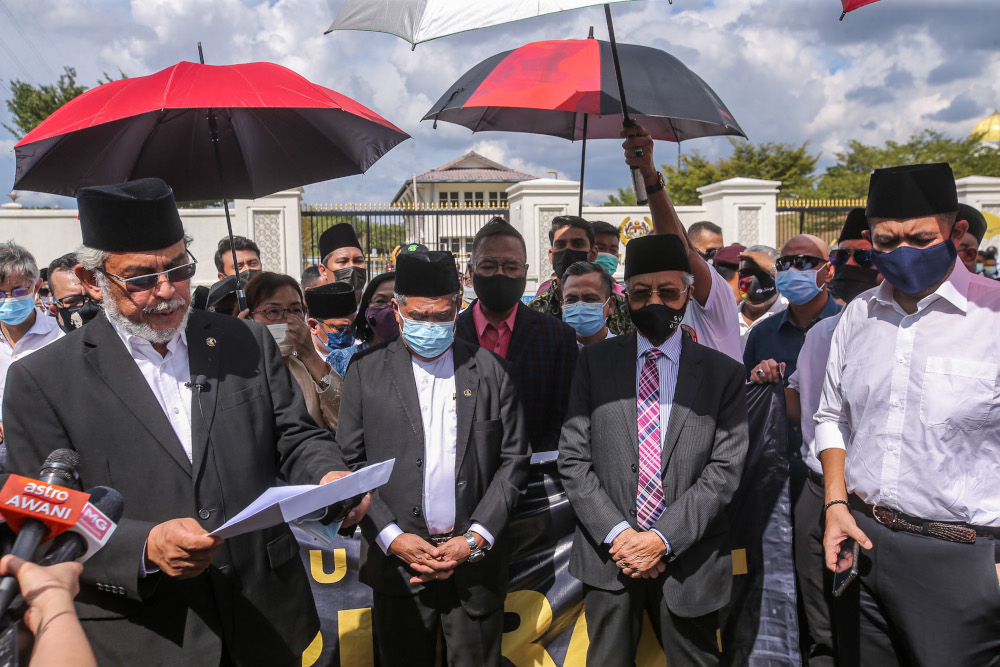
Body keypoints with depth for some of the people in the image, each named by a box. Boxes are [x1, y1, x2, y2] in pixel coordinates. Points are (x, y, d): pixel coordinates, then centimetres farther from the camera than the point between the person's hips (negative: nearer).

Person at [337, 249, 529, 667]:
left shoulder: (490, 371, 3)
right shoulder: (366, 371, 2)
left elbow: (513, 461, 2)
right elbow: (350, 462, 0)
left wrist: (476, 538, -6)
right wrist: (391, 537, -9)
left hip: (476, 560, 1)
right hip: (396, 561, 0)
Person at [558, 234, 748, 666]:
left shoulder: (723, 374, 0)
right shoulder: (595, 363, 2)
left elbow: (725, 468, -6)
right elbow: (573, 457, -1)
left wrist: (664, 539, -14)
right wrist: (616, 533, -11)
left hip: (688, 561, 0)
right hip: (607, 554, 1)